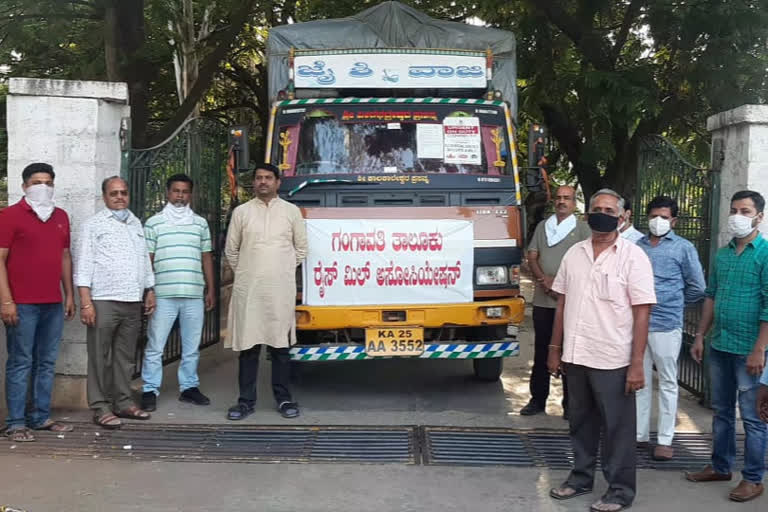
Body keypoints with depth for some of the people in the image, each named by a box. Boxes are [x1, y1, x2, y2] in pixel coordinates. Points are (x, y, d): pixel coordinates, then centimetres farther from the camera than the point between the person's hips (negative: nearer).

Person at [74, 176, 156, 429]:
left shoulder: (136, 224, 18)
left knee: (125, 356, 12)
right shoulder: (94, 225, 0)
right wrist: (85, 301, -14)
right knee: (100, 357, -2)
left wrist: (149, 291, 17)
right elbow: (83, 264, -6)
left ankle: (123, 402, 20)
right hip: (103, 301, -6)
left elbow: (145, 260, 24)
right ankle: (100, 408, 4)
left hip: (132, 302, 6)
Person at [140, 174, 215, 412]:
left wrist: (211, 289, 11)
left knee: (192, 347, 9)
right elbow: (147, 259, 3)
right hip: (163, 295, -3)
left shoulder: (200, 223, 13)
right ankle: (150, 390, 7)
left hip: (194, 295, 3)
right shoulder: (154, 223, 4)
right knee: (155, 347, -1)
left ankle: (189, 387, 20)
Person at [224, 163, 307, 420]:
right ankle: (246, 400, 8)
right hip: (248, 289, 0)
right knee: (248, 345, 1)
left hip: (281, 289, 0)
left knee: (280, 345, 3)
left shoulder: (291, 211, 7)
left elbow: (301, 247, 14)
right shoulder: (241, 212, 7)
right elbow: (231, 249, 14)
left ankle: (283, 399, 12)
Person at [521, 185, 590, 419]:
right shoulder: (542, 226, 15)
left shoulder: (582, 228, 2)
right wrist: (544, 279, -9)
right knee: (541, 350, 8)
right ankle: (538, 399, 16)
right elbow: (532, 257, 9)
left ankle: (570, 403, 7)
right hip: (542, 300, 4)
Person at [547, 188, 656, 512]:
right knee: (581, 423, 16)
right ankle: (581, 478, 31)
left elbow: (642, 313, -10)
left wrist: (637, 363, -15)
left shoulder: (633, 256, -7)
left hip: (613, 360, -5)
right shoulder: (574, 254, 7)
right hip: (575, 356, 5)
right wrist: (555, 348, 10)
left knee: (617, 427, 5)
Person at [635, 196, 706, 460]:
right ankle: (639, 434, 22)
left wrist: (674, 304, 10)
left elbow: (697, 288, 2)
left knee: (667, 383, 5)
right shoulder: (637, 246, 9)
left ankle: (664, 440, 11)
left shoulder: (683, 248, -1)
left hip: (666, 325, -4)